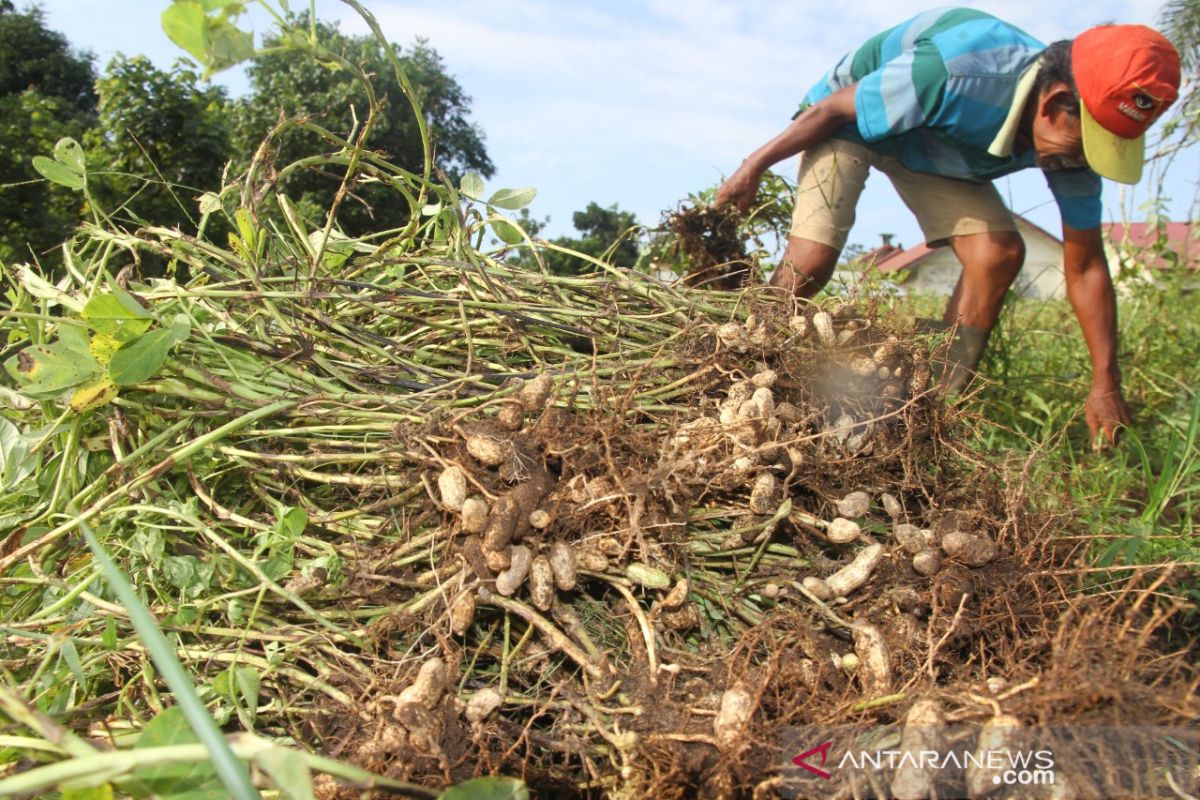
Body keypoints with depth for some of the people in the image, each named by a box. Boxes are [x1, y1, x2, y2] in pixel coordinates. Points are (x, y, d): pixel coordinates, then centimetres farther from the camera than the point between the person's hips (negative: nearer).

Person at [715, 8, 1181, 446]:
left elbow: (1085, 267, -11)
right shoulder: (953, 74, -40)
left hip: (936, 148, 5)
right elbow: (834, 108, -24)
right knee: (810, 263, -24)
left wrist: (1106, 384, -13)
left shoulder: (1075, 136, -19)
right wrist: (754, 168, -15)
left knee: (1000, 252, -17)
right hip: (853, 118, -5)